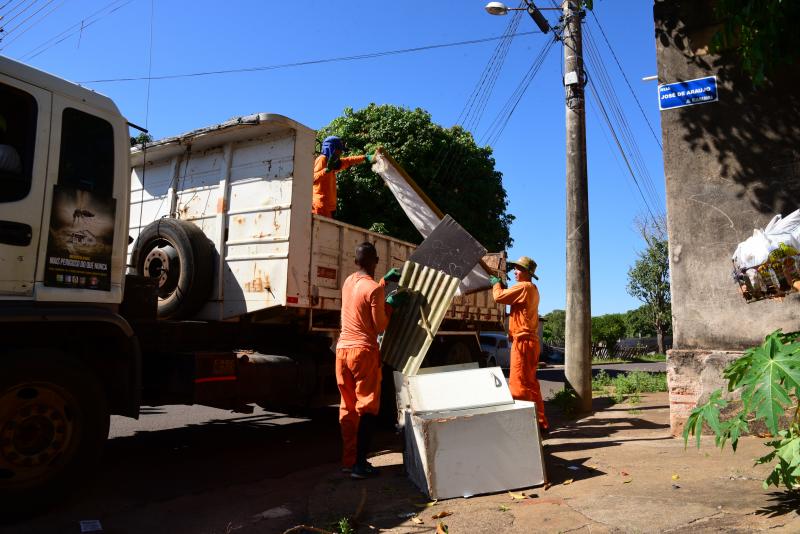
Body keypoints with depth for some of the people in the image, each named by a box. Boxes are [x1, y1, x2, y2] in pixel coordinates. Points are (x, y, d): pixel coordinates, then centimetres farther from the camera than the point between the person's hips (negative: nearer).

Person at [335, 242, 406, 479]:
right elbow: (380, 326, -9)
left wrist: (385, 280, 28)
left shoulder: (349, 281, 9)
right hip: (364, 351, -7)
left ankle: (348, 460, 17)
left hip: (343, 349, 7)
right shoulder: (375, 289, -14)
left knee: (348, 406, 12)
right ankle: (360, 464, 0)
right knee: (367, 408, 0)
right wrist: (391, 304, 3)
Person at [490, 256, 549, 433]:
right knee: (530, 384, 15)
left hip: (523, 340, -10)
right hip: (530, 340, 10)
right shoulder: (532, 289, 19)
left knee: (518, 384, -8)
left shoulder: (523, 287, -12)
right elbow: (512, 298, 27)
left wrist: (496, 283, 3)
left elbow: (499, 297, -16)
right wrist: (502, 285, 17)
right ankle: (540, 423, 20)